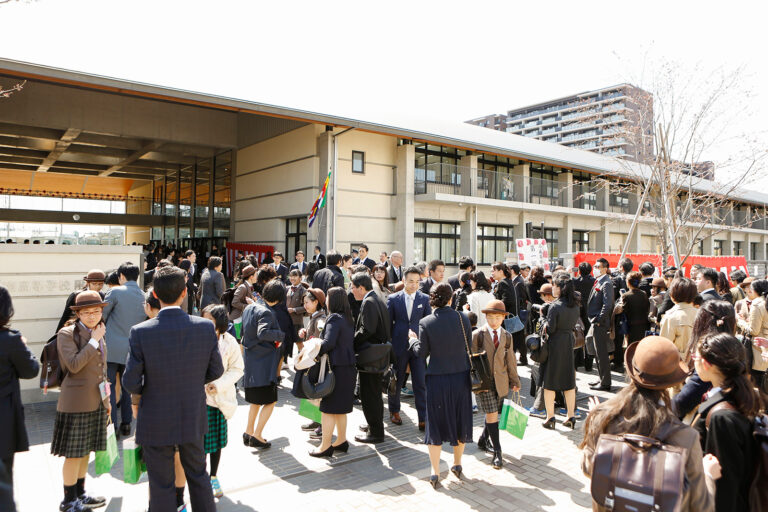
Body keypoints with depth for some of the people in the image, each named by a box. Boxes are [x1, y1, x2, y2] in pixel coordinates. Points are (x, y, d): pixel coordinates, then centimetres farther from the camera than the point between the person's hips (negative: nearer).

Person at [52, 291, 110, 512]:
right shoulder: (67, 334, -11)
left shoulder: (97, 333, 11)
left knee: (86, 451, 16)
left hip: (97, 402, 7)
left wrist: (106, 400, 20)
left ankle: (80, 494, 29)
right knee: (74, 454, 2)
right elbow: (74, 365, -24)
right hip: (77, 402, -7)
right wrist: (94, 340, -19)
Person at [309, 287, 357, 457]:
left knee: (328, 408, 1)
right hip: (349, 366, 9)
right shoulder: (348, 318, 11)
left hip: (337, 367, -9)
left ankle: (326, 446, 8)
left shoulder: (334, 318, -14)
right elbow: (350, 342, 10)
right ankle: (341, 441, 26)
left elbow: (328, 343, -25)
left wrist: (315, 354, -14)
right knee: (341, 408, 18)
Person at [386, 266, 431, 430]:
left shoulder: (424, 299, 3)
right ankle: (394, 411, 34)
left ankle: (423, 419, 6)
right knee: (396, 381, 13)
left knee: (421, 384, -2)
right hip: (399, 347, 0)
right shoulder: (393, 299, 0)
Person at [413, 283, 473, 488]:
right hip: (461, 377, 2)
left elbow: (422, 353, -7)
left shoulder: (426, 323, -14)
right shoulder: (463, 318, -9)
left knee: (436, 424, 10)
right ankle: (457, 464, 34)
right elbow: (468, 347, 0)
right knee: (460, 420, 19)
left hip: (437, 379, -2)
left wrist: (415, 342, 12)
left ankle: (435, 473, 14)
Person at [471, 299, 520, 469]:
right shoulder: (477, 335, -5)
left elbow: (510, 360, 14)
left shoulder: (507, 336, 8)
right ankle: (497, 452, 0)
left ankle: (483, 440, 34)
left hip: (500, 381, 4)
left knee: (494, 414, 11)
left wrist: (514, 381, 16)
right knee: (491, 414, -8)